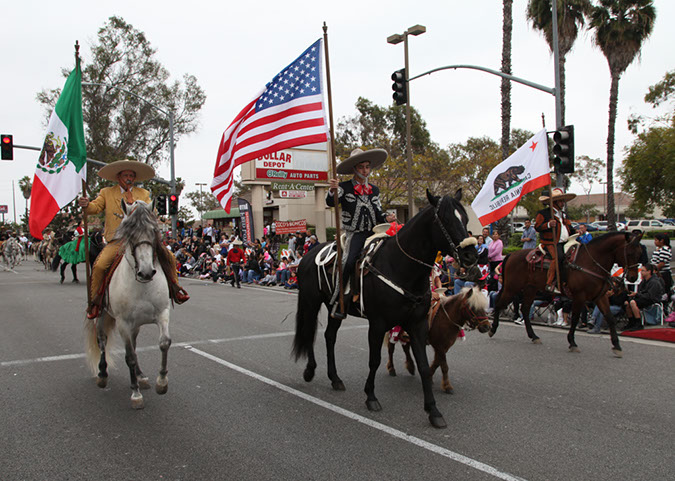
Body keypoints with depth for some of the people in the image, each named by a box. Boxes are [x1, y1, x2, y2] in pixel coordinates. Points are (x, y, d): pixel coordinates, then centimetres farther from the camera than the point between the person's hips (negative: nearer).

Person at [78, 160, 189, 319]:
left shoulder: (143, 194, 17)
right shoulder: (107, 193, 13)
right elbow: (95, 207, 2)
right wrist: (86, 204, -21)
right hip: (117, 240, -2)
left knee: (169, 257, -10)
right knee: (99, 265, -24)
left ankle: (175, 290, 7)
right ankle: (96, 303, -5)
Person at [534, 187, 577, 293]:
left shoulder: (564, 214, 24)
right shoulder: (543, 213, 0)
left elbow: (569, 227, 25)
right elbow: (537, 227, -7)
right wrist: (548, 225, -23)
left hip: (564, 242, 8)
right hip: (551, 243, -8)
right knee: (558, 256, -32)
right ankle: (550, 284, -29)